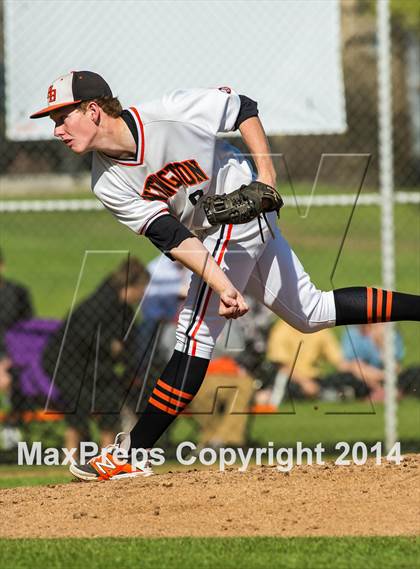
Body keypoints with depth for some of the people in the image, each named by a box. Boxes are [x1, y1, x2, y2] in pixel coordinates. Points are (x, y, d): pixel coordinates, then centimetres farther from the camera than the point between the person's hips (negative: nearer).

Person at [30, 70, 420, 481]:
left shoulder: (170, 113, -26)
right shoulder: (107, 184, -10)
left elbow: (242, 108, -11)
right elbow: (172, 238, -19)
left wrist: (266, 173, -19)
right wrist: (224, 287, -32)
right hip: (212, 232, 7)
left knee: (195, 331, -12)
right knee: (311, 313, 14)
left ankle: (131, 455, -11)